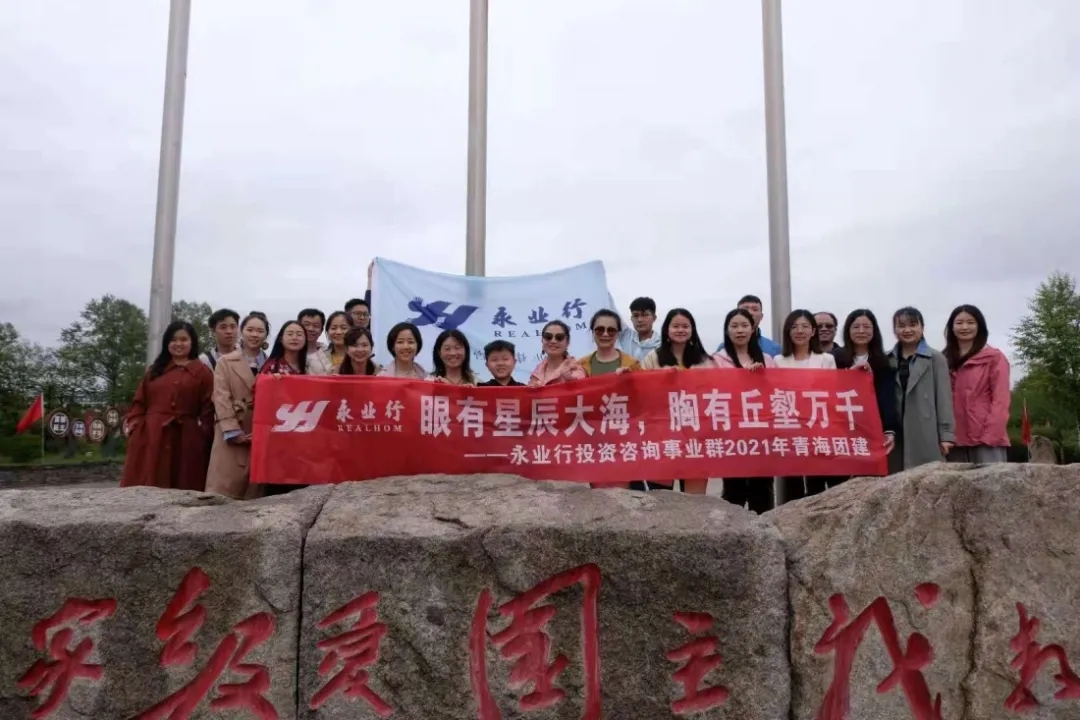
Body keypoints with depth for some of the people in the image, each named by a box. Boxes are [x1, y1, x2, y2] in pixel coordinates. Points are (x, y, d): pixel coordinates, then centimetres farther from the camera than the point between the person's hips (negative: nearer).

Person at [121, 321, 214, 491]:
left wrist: (203, 434, -11)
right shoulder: (155, 369, 17)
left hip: (186, 441, -3)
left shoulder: (202, 372, 5)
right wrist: (135, 425, 1)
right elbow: (139, 402, 15)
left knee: (183, 493, -1)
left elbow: (208, 409, -1)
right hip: (151, 439, 3)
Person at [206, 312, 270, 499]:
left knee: (256, 492, 3)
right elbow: (221, 399, -3)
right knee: (225, 490, -6)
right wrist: (234, 432, -13)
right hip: (233, 437, -2)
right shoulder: (225, 362, 7)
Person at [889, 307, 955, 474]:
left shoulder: (936, 358, 5)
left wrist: (946, 434, -6)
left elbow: (944, 397, 0)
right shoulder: (887, 360, 14)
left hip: (926, 435, -3)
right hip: (895, 433, 3)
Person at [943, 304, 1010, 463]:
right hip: (956, 440, 3)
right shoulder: (945, 360, 15)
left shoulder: (994, 357, 5)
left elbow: (1001, 400, -3)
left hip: (987, 439, -3)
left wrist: (990, 436, -12)